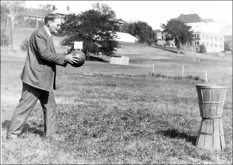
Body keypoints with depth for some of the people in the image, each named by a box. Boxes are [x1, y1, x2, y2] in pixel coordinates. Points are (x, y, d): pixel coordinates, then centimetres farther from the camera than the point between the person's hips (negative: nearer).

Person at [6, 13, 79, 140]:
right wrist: (64, 58, -17)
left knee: (50, 107, 11)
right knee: (25, 106, -3)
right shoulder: (39, 33, -12)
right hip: (35, 78, -10)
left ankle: (50, 134, 18)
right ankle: (12, 134, 6)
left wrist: (66, 59, 4)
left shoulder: (47, 36, 19)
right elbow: (44, 54, -23)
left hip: (45, 79, 10)